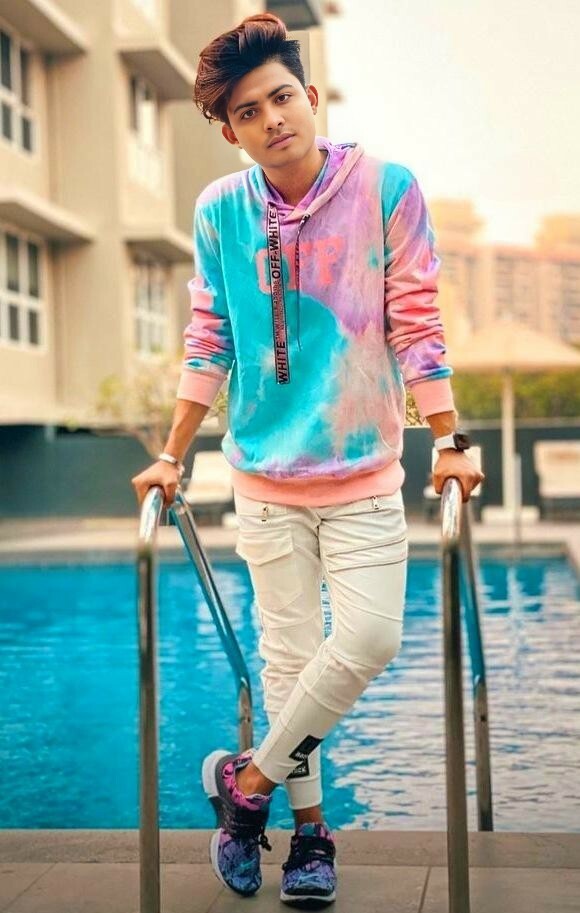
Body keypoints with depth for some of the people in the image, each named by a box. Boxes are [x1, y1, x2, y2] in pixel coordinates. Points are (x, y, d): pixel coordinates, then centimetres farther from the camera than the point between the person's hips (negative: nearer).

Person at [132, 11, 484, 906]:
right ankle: (310, 827, 23)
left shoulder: (386, 187, -7)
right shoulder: (219, 211, 0)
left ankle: (248, 779, 10)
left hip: (364, 471, -1)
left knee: (370, 638, -12)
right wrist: (173, 456, 7)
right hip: (266, 473, 2)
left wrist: (449, 440, -7)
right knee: (288, 653, 6)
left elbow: (415, 324, -5)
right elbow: (209, 344, 6)